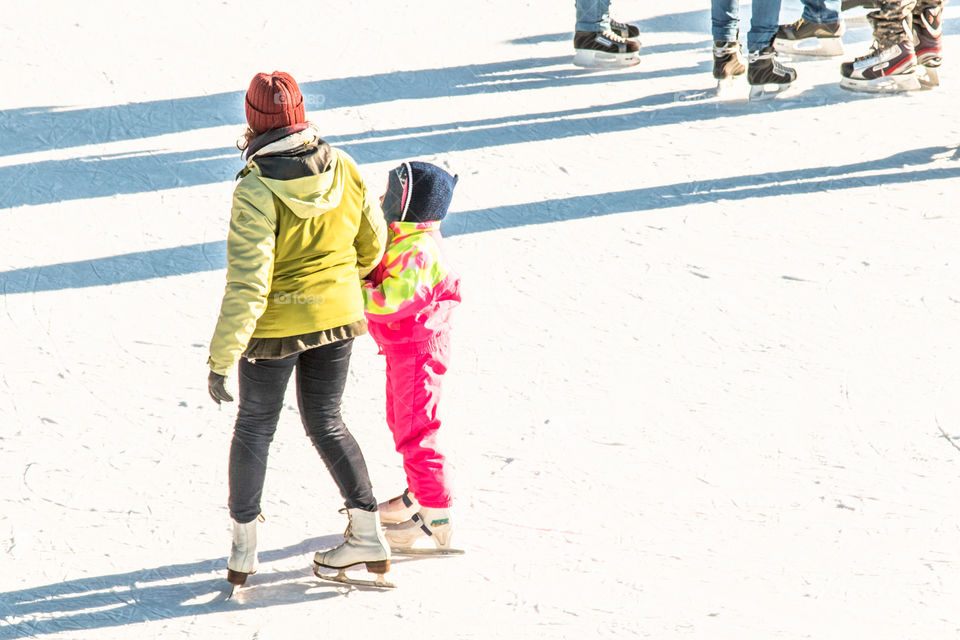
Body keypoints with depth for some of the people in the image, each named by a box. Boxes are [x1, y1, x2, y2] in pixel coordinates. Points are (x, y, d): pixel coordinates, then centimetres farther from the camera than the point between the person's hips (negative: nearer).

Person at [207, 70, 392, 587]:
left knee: (255, 428, 14)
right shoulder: (342, 168, -8)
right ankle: (367, 532, 18)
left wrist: (222, 358, -19)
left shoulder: (257, 191, -24)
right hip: (337, 314, 4)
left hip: (277, 325, -4)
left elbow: (247, 284, -25)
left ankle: (243, 552, 22)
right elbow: (372, 239, 7)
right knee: (326, 423, 20)